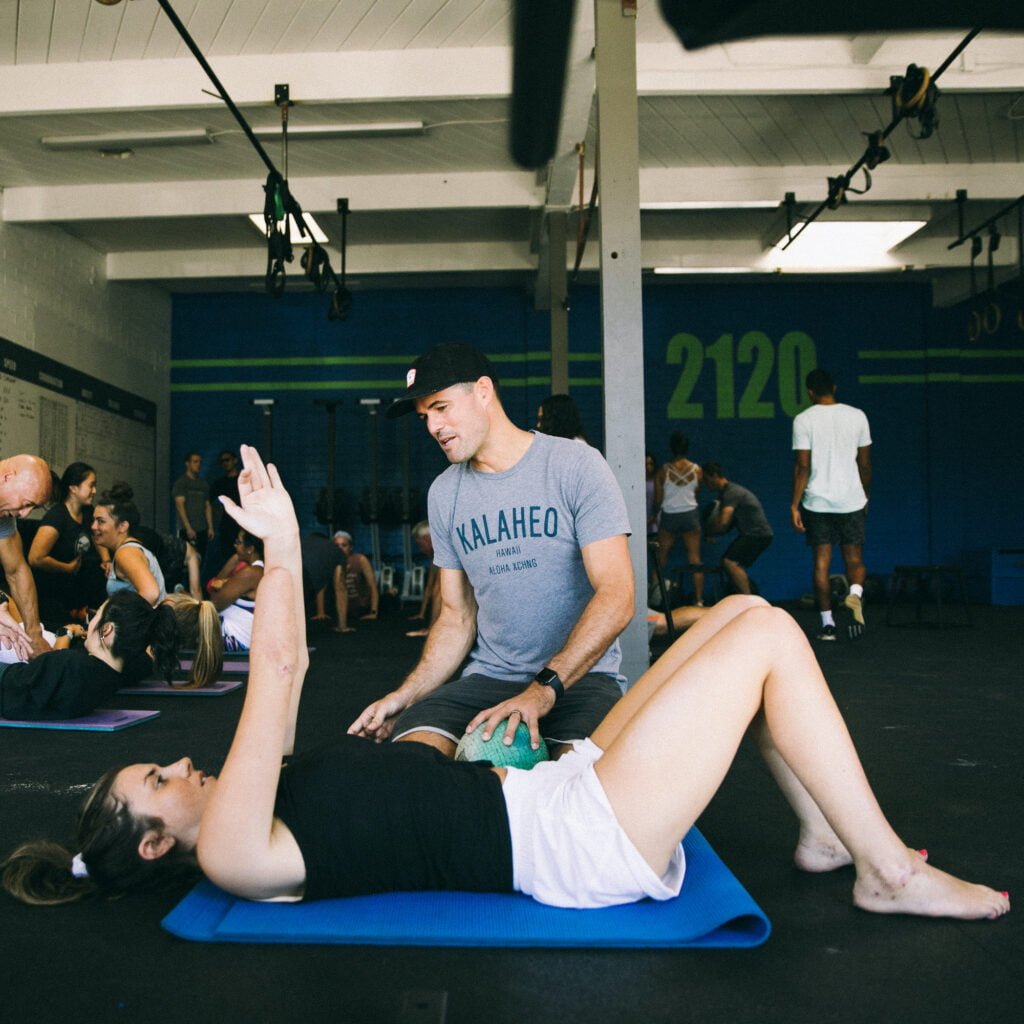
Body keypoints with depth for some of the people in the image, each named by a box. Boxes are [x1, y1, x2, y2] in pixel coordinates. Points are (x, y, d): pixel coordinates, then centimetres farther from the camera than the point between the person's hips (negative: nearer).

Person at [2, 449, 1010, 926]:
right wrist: (281, 550, -12)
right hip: (574, 843, -9)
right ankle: (891, 873, 3)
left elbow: (285, 675, 19)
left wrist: (288, 549, 15)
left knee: (742, 611, 7)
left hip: (563, 790, 10)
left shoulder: (266, 808, 16)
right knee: (767, 636, -13)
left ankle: (822, 832, 20)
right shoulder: (232, 853, -11)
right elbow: (275, 677, -18)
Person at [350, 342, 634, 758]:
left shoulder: (576, 465, -5)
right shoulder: (444, 494, 11)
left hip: (580, 676, -3)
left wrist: (545, 688, -24)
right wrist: (405, 695, -2)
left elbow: (616, 597, -13)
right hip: (488, 677, 4)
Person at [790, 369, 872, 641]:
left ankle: (827, 623, 7)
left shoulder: (804, 419, -4)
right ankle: (855, 594, -21)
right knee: (855, 559, 9)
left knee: (821, 562, 6)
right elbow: (864, 464, 7)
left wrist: (794, 505, -5)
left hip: (817, 502, -1)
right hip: (852, 501, 1)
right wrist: (866, 496, 20)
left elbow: (802, 466, -9)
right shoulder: (857, 416, 3)